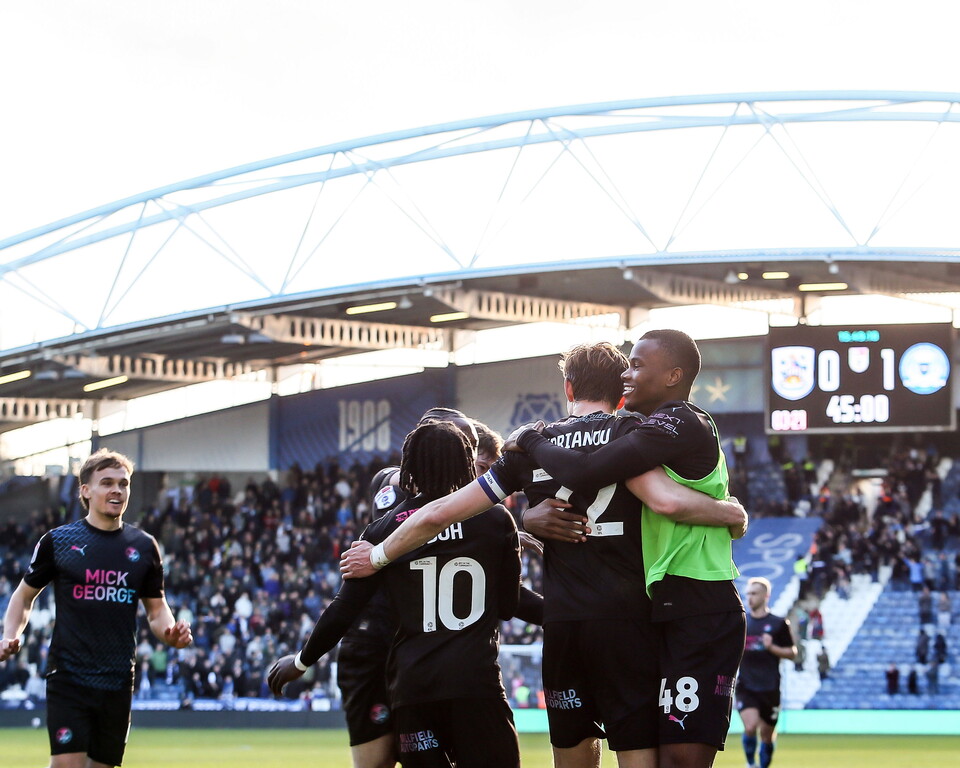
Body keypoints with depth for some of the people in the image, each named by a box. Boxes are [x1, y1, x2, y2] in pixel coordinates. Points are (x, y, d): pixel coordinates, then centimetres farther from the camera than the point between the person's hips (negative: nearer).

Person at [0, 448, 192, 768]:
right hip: (68, 678, -3)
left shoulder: (144, 546, 9)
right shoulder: (58, 540, 1)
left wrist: (170, 632, -6)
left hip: (118, 682, 3)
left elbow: (156, 609, 16)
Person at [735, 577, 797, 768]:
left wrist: (771, 647, -14)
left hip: (770, 688, 0)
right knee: (750, 727, -20)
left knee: (767, 735, 8)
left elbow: (792, 653, 1)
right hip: (745, 686, 0)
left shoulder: (778, 624, 0)